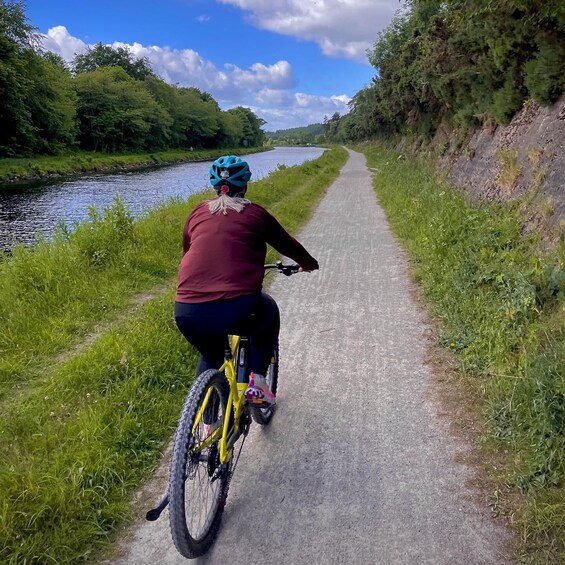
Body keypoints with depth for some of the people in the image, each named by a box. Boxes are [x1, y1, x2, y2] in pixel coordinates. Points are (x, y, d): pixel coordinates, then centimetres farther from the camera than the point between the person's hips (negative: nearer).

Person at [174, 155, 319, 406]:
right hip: (237, 309, -3)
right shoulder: (256, 213, 11)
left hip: (187, 312, 4)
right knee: (269, 312, 31)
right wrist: (308, 263, 45)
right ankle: (257, 381, 21)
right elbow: (288, 245, 24)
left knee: (211, 355, 34)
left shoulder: (198, 213, 17)